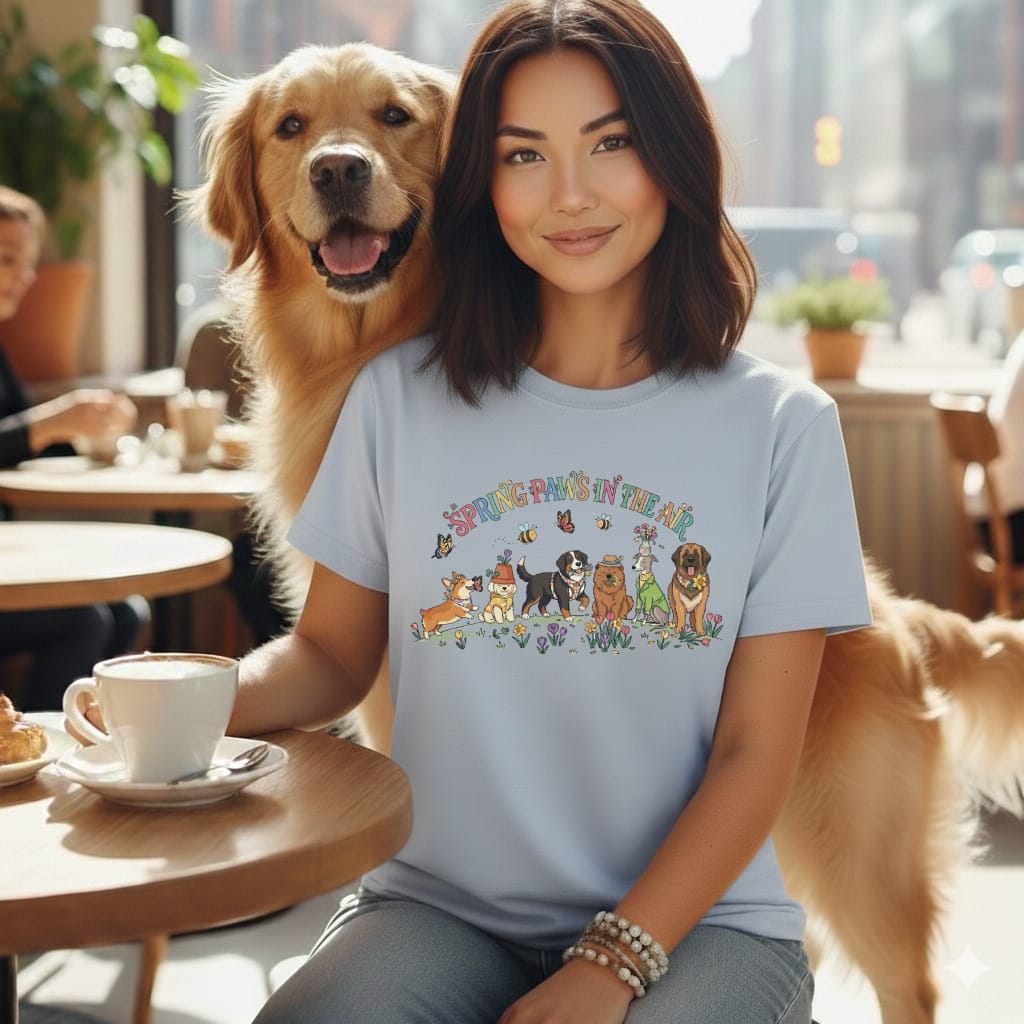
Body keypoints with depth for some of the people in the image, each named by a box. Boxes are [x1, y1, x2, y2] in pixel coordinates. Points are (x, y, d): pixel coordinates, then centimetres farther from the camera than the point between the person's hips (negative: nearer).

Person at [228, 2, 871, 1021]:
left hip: (697, 918, 0)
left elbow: (756, 754, -4)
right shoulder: (400, 397, 3)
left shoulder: (782, 426, -2)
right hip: (439, 903, 1)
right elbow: (332, 654, 8)